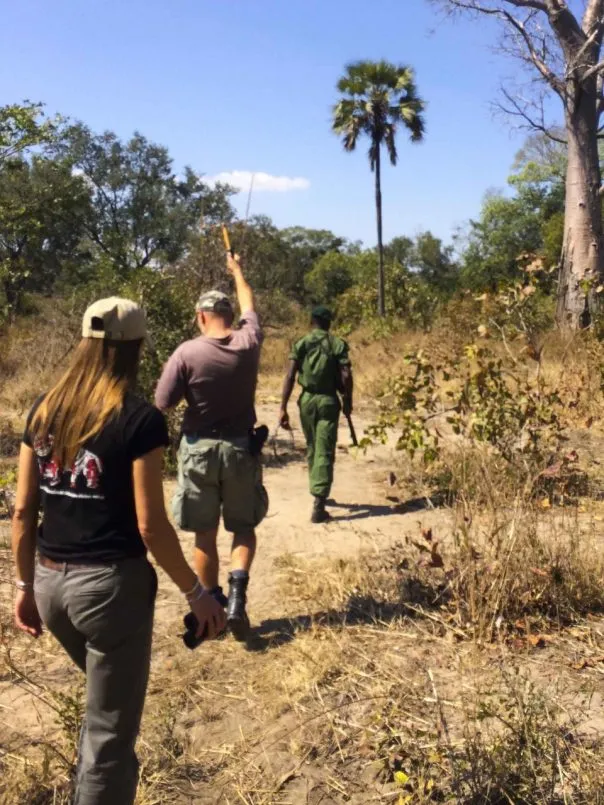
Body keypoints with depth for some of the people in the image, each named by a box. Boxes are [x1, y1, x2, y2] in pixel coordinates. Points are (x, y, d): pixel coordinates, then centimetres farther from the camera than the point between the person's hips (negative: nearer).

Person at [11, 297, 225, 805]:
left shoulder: (45, 410, 3)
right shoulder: (140, 419, -14)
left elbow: (23, 511, 6)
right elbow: (150, 526, -15)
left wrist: (25, 584, 17)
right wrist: (197, 595, -4)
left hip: (52, 582, 7)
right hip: (111, 583, -7)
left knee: (106, 701, 32)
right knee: (111, 731, 11)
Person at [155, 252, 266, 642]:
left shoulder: (187, 352, -14)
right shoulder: (248, 343, -6)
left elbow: (163, 403, -11)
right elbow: (249, 307, 14)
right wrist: (237, 270, 29)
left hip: (199, 450, -1)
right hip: (240, 449, 2)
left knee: (205, 533, 12)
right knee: (244, 527, 15)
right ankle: (237, 593, -5)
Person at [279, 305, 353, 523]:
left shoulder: (301, 344, 3)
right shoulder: (338, 344, 0)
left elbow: (290, 376, -7)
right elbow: (346, 376, -9)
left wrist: (283, 408, -7)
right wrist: (348, 401, 6)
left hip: (307, 399, 3)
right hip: (328, 400, -2)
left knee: (313, 449, 20)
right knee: (325, 452, -3)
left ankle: (318, 494, 37)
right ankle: (318, 504, -13)